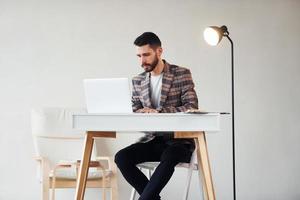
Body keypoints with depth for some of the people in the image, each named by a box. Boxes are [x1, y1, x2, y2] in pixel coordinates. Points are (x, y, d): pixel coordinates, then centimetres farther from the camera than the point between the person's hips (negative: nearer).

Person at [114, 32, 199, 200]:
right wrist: (142, 113, -15)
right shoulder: (138, 81, 11)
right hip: (151, 140, 5)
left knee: (168, 157, -39)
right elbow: (134, 112, 11)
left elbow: (192, 108, -12)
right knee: (121, 157, -22)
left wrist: (158, 112, -24)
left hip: (179, 140, -5)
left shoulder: (182, 74, -2)